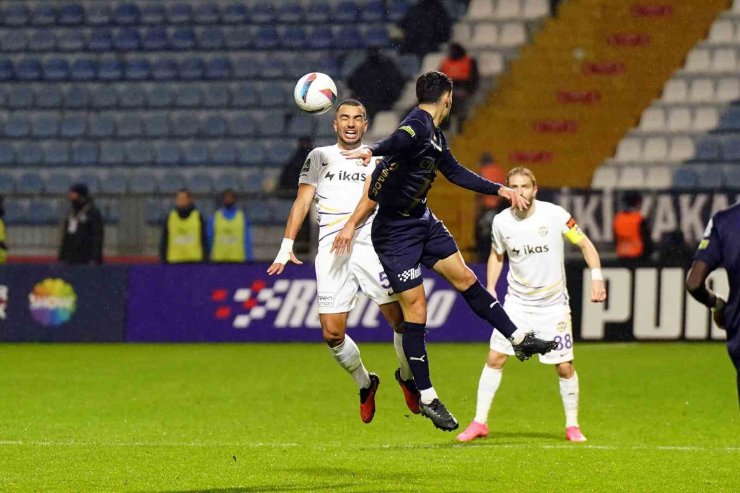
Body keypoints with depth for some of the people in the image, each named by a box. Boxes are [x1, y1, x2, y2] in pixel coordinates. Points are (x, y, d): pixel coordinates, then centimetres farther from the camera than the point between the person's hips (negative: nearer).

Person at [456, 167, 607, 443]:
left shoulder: (555, 215, -13)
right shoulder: (501, 221, -4)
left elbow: (585, 244, -3)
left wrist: (596, 278, -14)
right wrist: (490, 288, 4)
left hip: (553, 304, -2)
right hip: (517, 302, 2)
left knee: (564, 367, -2)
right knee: (495, 358, -5)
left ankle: (572, 426, 14)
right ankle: (479, 422, 4)